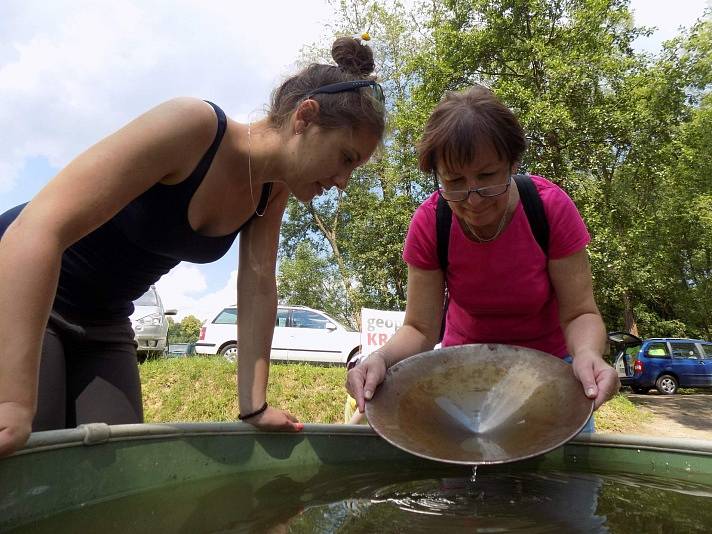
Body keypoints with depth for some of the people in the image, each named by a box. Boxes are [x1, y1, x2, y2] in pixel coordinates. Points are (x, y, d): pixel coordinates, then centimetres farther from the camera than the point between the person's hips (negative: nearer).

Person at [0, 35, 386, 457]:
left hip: (103, 325, 7)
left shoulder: (274, 191, -5)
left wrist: (255, 406, -11)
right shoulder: (193, 127, -29)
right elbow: (38, 229, -36)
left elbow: (259, 290, -6)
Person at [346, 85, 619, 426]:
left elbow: (579, 313, -21)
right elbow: (420, 329, -20)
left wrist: (588, 354, -43)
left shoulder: (552, 208, -24)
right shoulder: (428, 223, -22)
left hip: (548, 361, 0)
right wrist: (382, 358, -41)